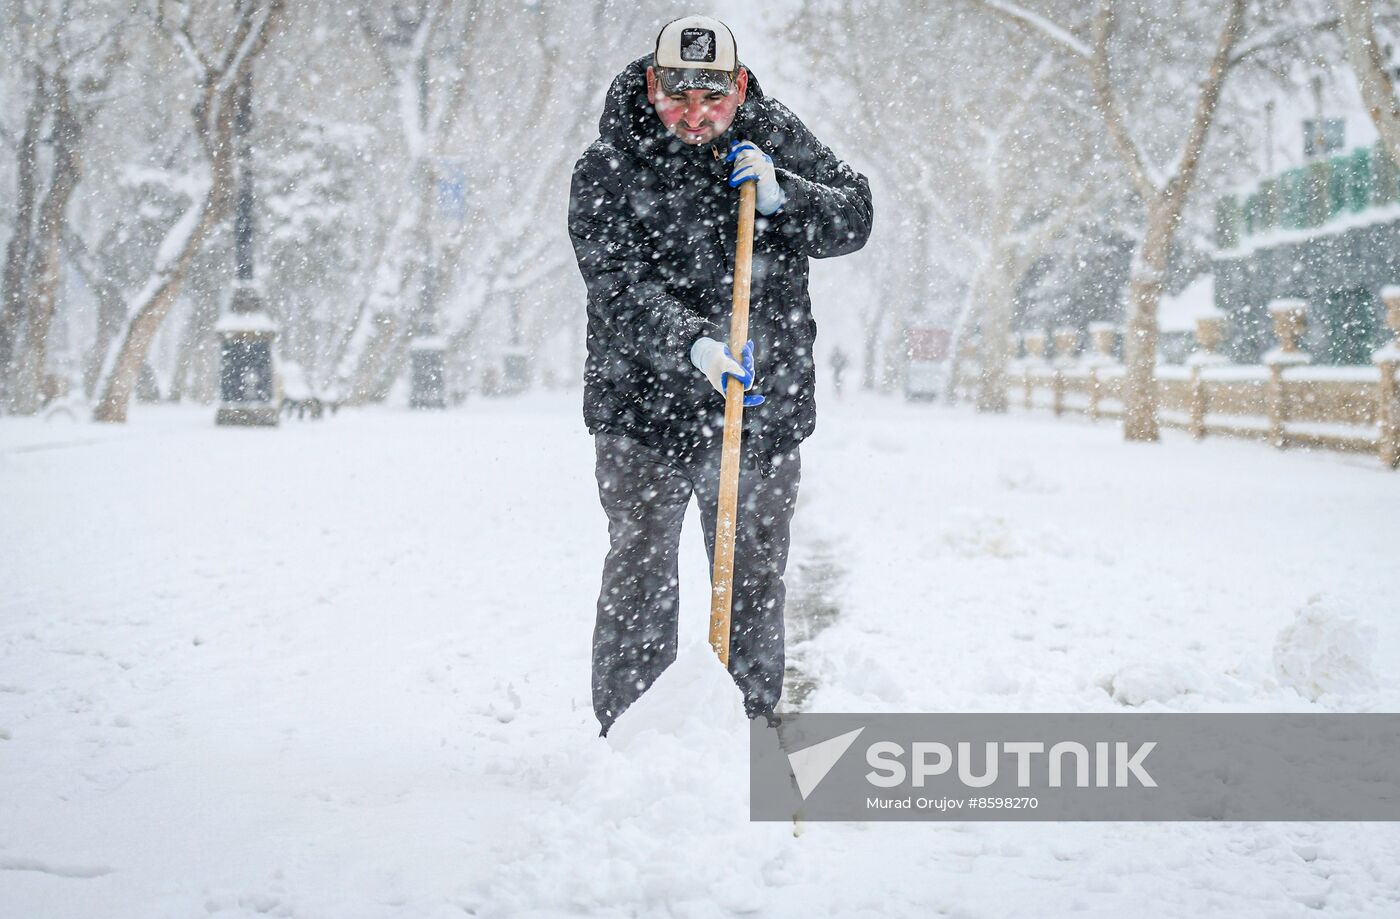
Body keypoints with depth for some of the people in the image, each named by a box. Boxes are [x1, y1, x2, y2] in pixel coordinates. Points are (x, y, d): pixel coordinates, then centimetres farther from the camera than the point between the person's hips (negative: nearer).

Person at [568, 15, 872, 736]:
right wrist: (692, 346, -35)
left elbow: (854, 221, 0)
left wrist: (780, 194, -18)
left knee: (756, 577, 11)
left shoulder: (775, 138, 2)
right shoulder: (609, 168, -10)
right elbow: (620, 286, -20)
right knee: (640, 575, -4)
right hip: (646, 406, -3)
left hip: (767, 404, 3)